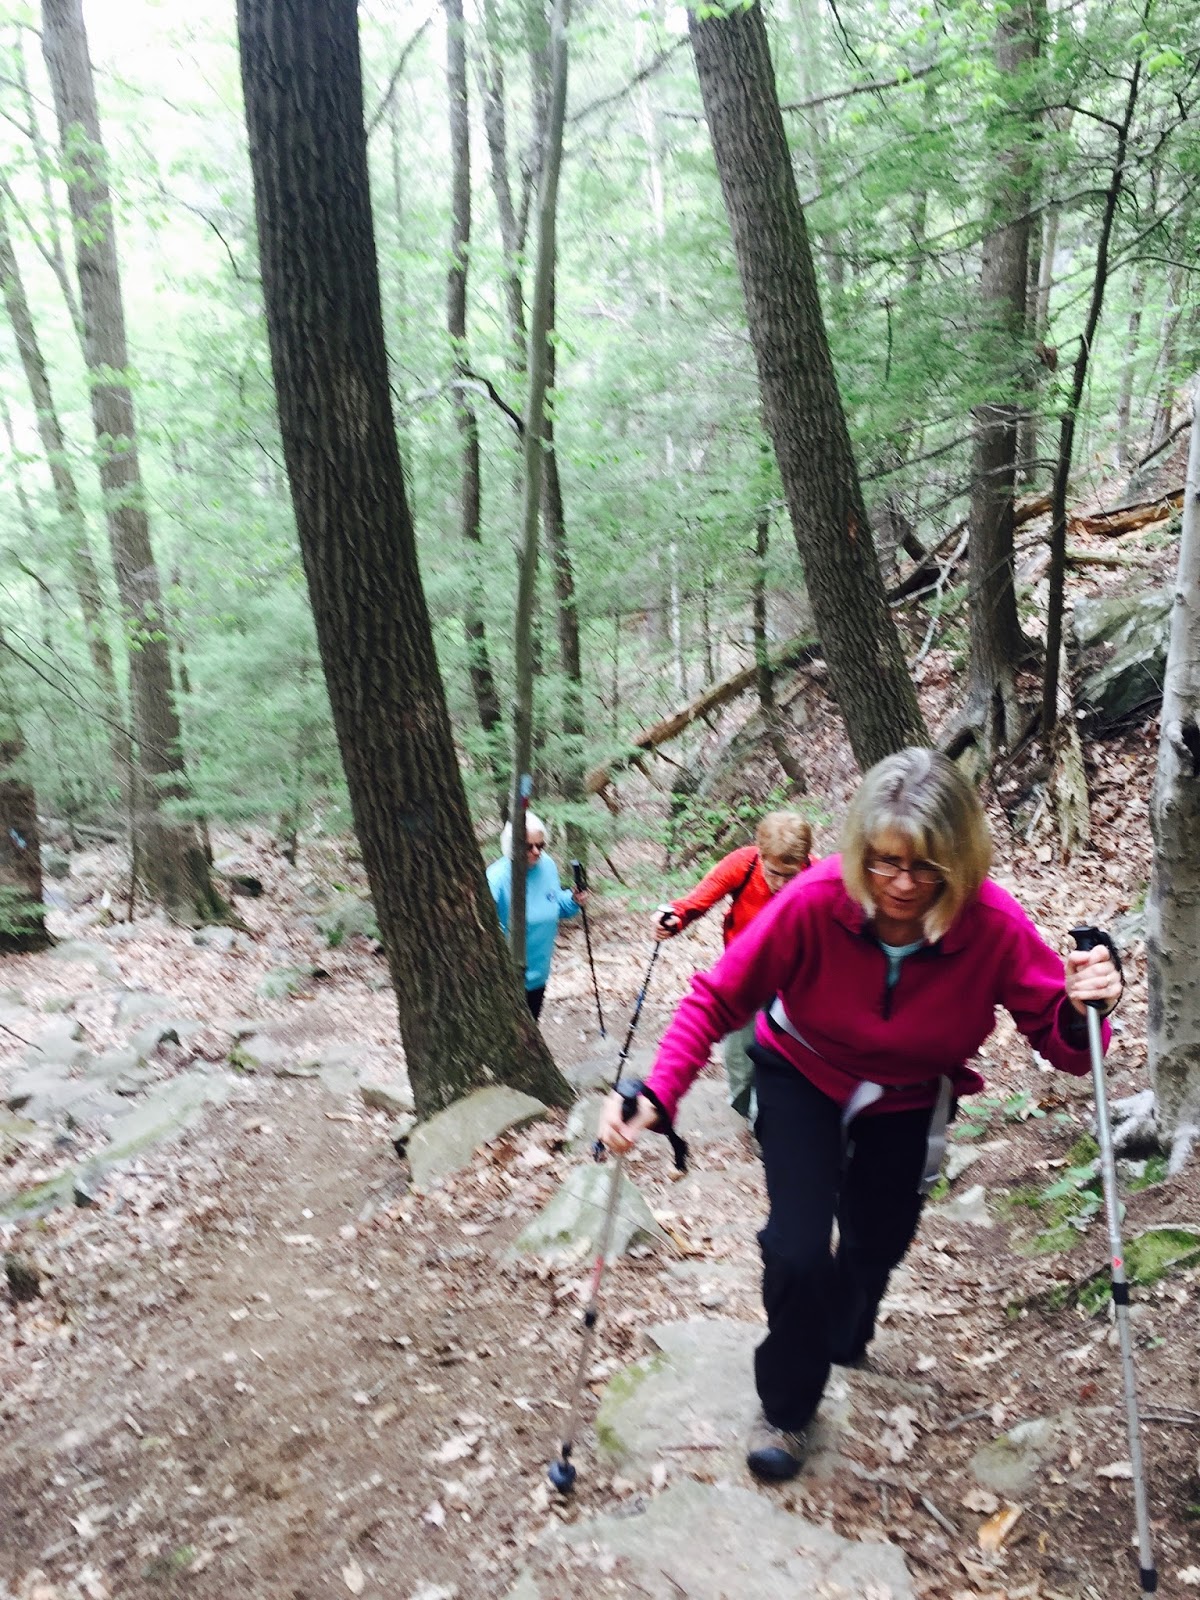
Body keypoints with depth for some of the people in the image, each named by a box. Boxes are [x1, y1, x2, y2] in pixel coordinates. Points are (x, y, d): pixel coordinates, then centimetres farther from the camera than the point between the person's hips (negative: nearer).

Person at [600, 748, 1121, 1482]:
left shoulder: (995, 925, -30)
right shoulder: (815, 900, -34)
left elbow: (1057, 1039, -21)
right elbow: (717, 999, -29)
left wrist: (1083, 1015, -45)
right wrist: (657, 1096, -41)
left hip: (908, 1101, 2)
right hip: (803, 1078, -2)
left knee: (878, 1244, 19)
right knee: (798, 1250, -13)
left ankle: (845, 1340, 58)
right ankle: (786, 1409, 20)